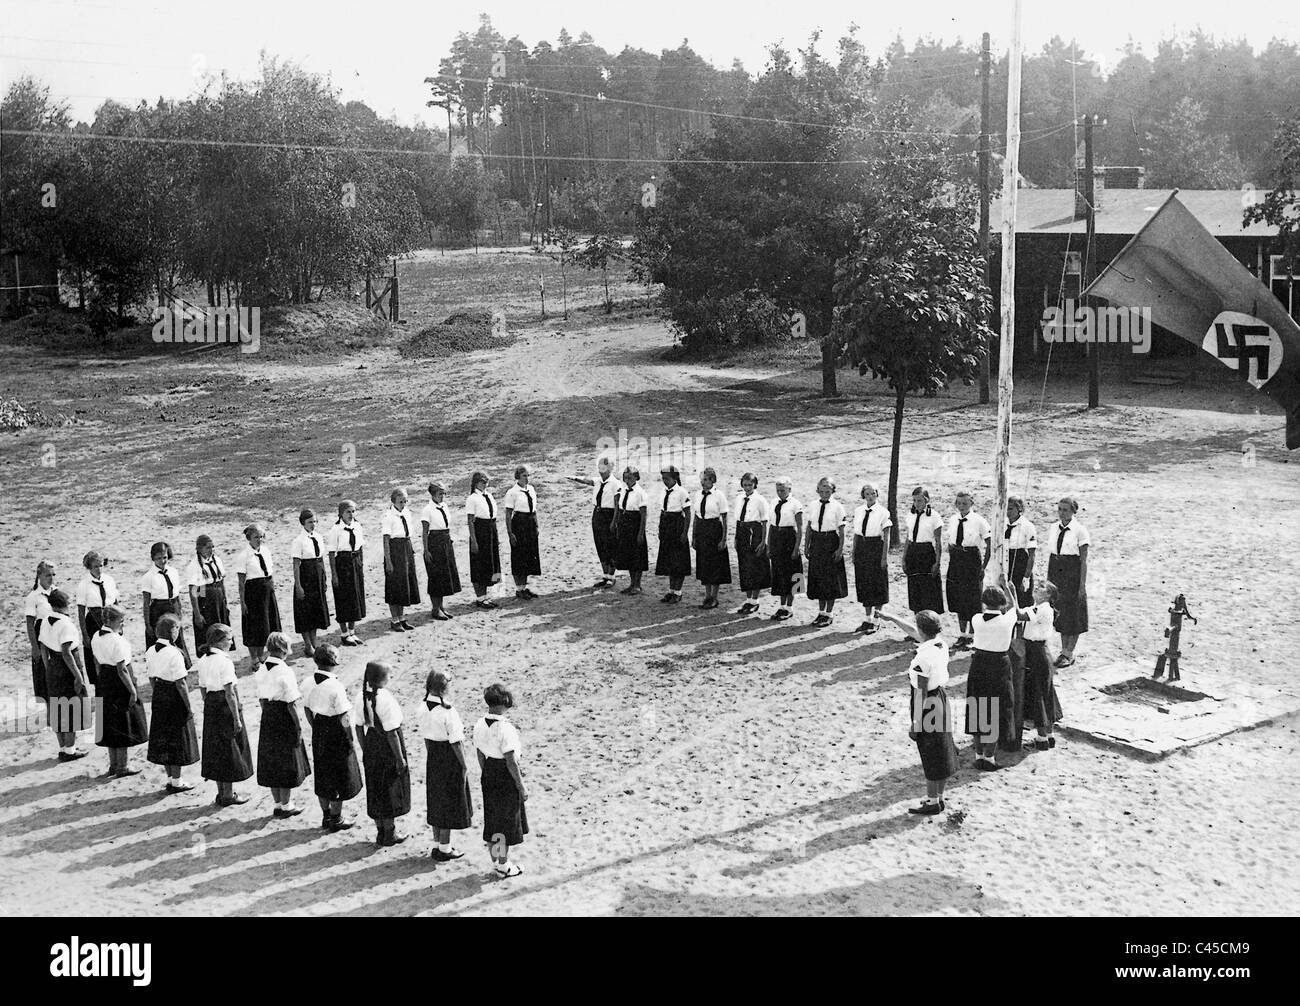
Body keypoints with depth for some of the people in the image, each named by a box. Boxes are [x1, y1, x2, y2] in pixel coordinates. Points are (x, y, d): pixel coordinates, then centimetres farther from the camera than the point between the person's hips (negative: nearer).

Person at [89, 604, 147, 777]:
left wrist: (102, 678, 21)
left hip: (104, 681, 8)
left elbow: (97, 662, 11)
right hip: (119, 683, -8)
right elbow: (122, 669, -23)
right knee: (123, 725, 4)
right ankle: (123, 767, 12)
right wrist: (133, 691, -17)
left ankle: (113, 764, 27)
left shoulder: (96, 636, 2)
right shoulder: (117, 640, -23)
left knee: (111, 724, 18)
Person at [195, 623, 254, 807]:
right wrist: (237, 718, -17)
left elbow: (203, 689, 10)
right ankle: (228, 795, 11)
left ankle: (221, 792, 24)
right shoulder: (224, 662, -19)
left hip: (210, 707, 8)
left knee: (216, 749, 15)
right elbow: (230, 692, -20)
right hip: (226, 707, -8)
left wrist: (208, 706, 19)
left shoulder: (203, 661, 5)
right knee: (230, 750, 4)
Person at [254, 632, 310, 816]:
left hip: (267, 718, 6)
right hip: (284, 718, -6)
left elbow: (261, 698, 8)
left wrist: (268, 715, 17)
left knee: (271, 761, 15)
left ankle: (278, 803, 25)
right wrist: (297, 725, -11)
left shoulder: (261, 670, 2)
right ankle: (286, 806, 15)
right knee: (287, 762, 6)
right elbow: (291, 703, -18)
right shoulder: (285, 671, -19)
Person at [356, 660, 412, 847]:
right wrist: (400, 758, -14)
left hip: (371, 744, 6)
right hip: (387, 747, -6)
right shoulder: (385, 699, -25)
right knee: (390, 789, 9)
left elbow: (359, 726, 4)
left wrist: (365, 750, 16)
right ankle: (389, 834, 18)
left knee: (375, 789, 17)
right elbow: (391, 733, -22)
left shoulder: (362, 697, -4)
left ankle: (380, 832, 28)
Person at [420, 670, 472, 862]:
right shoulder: (448, 712, -24)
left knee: (436, 802, 17)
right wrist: (464, 766, -11)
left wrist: (432, 757, 18)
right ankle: (444, 849, 13)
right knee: (450, 803, 5)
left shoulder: (424, 709, -2)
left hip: (432, 759, 7)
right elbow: (456, 742, -19)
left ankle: (437, 845, 27)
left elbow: (426, 737, 8)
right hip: (450, 760, -7)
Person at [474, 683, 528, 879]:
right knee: (506, 822, 7)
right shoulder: (505, 729, -24)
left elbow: (481, 755, 8)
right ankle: (504, 866, 19)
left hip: (488, 776, 7)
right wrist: (522, 787, -13)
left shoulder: (480, 725, -2)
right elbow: (511, 761, -21)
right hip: (506, 777, -7)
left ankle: (495, 862, 31)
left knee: (491, 820, 18)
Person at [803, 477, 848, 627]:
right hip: (816, 542, 5)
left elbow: (841, 530, -8)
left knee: (830, 579, 2)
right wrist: (806, 545, 8)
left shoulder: (837, 507, -8)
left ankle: (829, 614, 12)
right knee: (817, 578, 10)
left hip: (831, 542, -5)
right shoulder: (814, 506, 5)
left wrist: (840, 548, -12)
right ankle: (821, 612, 22)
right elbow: (809, 527, 10)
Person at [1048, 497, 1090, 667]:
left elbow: (1083, 560, -11)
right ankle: (1064, 651, 22)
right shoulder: (1054, 527, 5)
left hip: (1073, 573, -6)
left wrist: (1082, 585, -13)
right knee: (1060, 613, 12)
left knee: (1073, 615, 3)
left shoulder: (1079, 530, -11)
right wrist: (1048, 578, 11)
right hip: (1057, 572, 6)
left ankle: (1069, 653, 11)